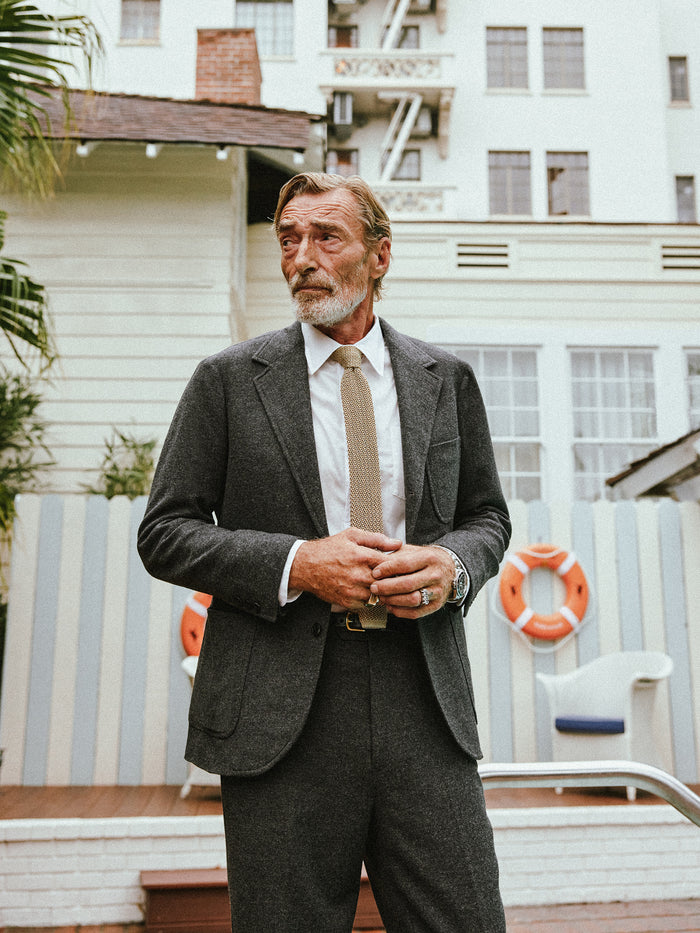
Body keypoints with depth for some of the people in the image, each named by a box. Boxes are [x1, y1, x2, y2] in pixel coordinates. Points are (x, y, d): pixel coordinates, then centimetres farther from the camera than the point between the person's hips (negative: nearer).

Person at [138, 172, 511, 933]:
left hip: (425, 704, 2)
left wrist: (451, 563, -7)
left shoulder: (446, 380, 10)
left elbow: (487, 515, 17)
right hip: (281, 714, -1)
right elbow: (165, 533, 1)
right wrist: (295, 564, -13)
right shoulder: (228, 380, 3)